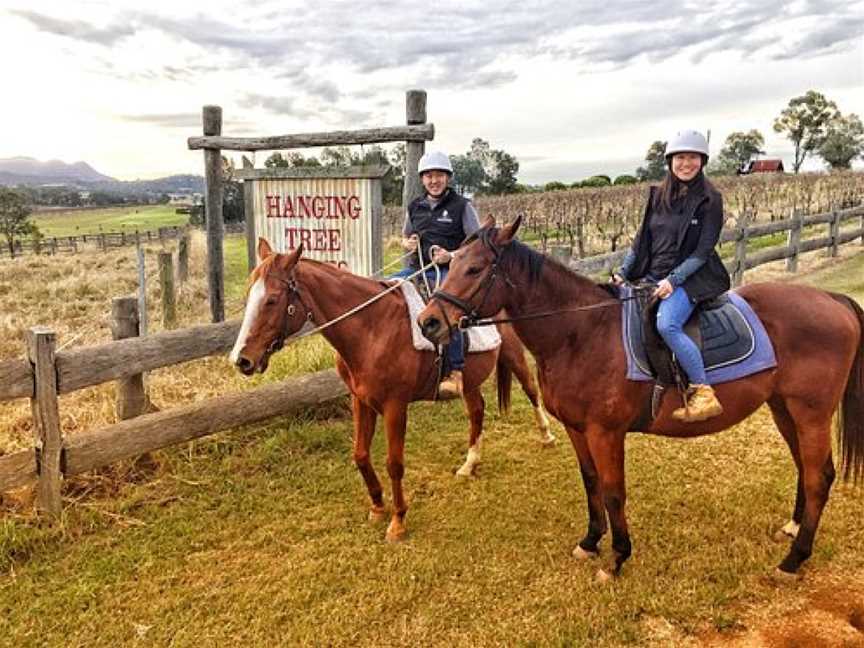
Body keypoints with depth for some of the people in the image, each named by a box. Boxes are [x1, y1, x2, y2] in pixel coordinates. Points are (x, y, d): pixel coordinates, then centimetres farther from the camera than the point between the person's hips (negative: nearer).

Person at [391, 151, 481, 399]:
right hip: (416, 269, 6)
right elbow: (405, 239, 28)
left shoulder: (462, 206, 2)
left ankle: (456, 373, -33)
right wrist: (408, 244, 3)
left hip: (448, 271, -6)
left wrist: (451, 255, -18)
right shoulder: (415, 207, 16)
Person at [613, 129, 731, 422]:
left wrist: (673, 279, -19)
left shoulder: (710, 200, -5)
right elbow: (641, 239, 14)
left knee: (666, 324, -31)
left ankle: (704, 393, -23)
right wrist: (623, 273, 6)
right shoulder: (658, 195, 10)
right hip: (652, 275, 7)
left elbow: (703, 250, -10)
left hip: (690, 277, -7)